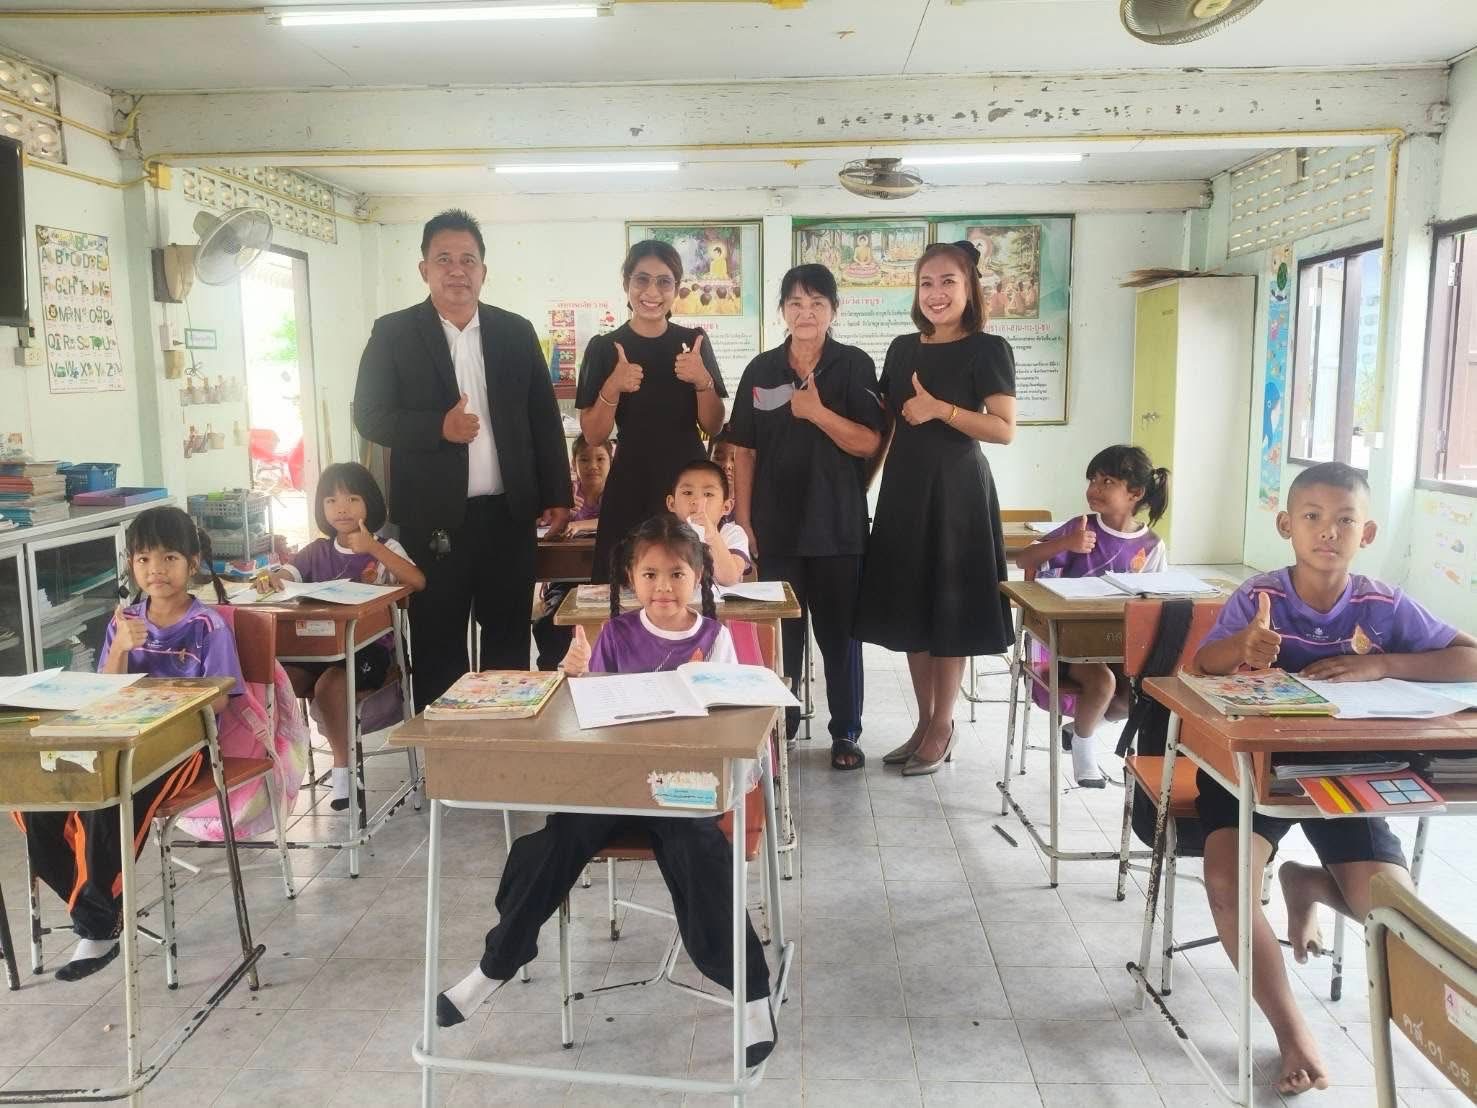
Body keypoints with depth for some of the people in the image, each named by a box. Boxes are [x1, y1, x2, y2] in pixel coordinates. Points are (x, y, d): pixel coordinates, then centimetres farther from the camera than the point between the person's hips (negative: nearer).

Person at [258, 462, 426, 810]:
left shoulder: (385, 548, 0)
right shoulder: (318, 552, 12)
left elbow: (417, 582, -17)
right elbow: (284, 575, 8)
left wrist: (373, 549, -23)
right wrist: (270, 579, -18)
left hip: (370, 647, -4)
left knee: (328, 686, -30)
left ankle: (344, 767, -11)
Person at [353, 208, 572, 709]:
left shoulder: (516, 332, 7)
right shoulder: (393, 333, 0)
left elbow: (544, 418, 9)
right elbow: (370, 417, -4)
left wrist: (558, 495, 6)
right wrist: (439, 427, -18)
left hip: (509, 513, 3)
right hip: (433, 518, -2)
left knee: (509, 640, 11)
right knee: (437, 644, 7)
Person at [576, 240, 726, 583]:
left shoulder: (695, 342, 4)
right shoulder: (604, 348, 0)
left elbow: (713, 427, 4)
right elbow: (593, 435, -2)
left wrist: (702, 381, -13)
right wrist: (612, 389, -18)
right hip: (631, 484, -1)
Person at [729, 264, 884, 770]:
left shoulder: (854, 365, -2)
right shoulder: (761, 369, 5)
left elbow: (869, 443, -8)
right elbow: (744, 450, 6)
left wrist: (816, 411, -19)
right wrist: (743, 518, 1)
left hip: (837, 521, -2)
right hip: (776, 521, 2)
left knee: (838, 629, 6)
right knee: (780, 628, 9)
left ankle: (846, 732, 18)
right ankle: (780, 725, 23)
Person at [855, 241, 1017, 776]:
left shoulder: (988, 350, -7)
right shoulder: (903, 348, 10)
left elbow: (1005, 429, -14)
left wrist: (941, 409, -21)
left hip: (956, 490, -6)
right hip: (903, 488, 6)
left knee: (949, 611, 1)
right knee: (909, 610, 10)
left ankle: (943, 728, 14)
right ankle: (924, 721, 23)